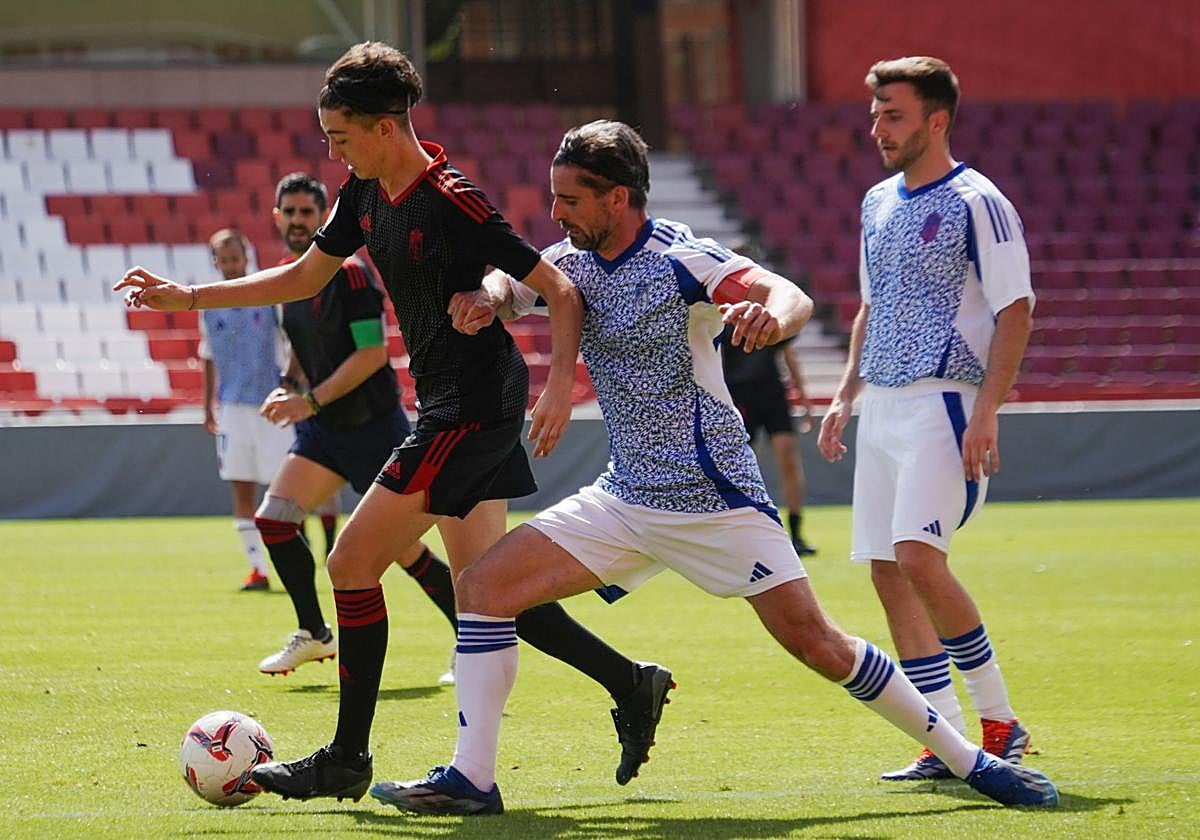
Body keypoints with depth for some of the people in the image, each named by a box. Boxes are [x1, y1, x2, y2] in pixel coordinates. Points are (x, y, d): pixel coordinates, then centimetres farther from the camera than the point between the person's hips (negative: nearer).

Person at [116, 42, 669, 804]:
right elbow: (303, 278, 18)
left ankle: (347, 761, 0)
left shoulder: (454, 205, -20)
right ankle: (633, 685, 19)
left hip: (474, 405, -9)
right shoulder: (367, 194, 6)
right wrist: (186, 297, 12)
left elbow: (561, 290, -19)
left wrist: (561, 383, -31)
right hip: (449, 406, 9)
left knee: (354, 562, -7)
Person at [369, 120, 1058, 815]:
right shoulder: (574, 261, 4)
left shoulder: (680, 260, -16)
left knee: (814, 642, -10)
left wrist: (771, 316, -53)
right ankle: (471, 780, -4)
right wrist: (487, 296, -15)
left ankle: (969, 760, 4)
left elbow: (794, 298, -27)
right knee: (484, 586, -6)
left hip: (715, 498, -7)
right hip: (625, 498, 7)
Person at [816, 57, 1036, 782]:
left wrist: (986, 412, -20)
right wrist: (846, 396, 18)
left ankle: (999, 721, -9)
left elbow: (1016, 310, -12)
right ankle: (947, 743, 7)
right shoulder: (879, 203, 15)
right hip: (883, 409, 8)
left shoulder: (976, 203, -8)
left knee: (918, 559, -20)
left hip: (944, 403, -8)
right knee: (888, 572, 3)